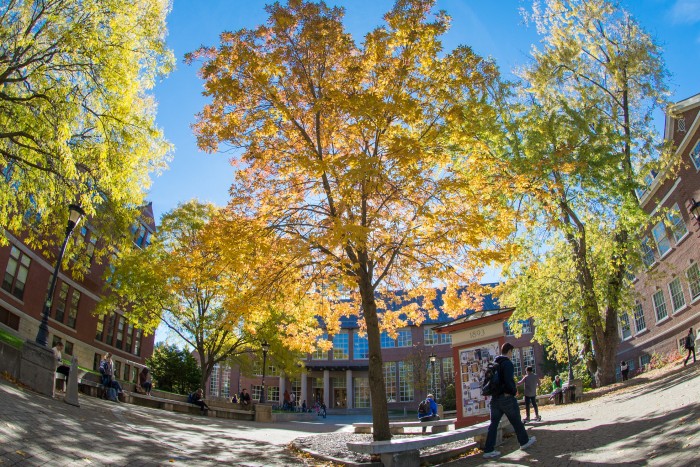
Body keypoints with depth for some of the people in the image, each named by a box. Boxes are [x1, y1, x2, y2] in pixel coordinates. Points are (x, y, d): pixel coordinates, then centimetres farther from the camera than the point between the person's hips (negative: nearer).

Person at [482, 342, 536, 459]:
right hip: (506, 397, -7)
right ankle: (524, 442, 33)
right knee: (516, 421, 14)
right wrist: (514, 391, -7)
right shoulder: (507, 363, -13)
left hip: (495, 398, 7)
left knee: (493, 423, 5)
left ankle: (488, 450, 1)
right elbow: (508, 381, -23)